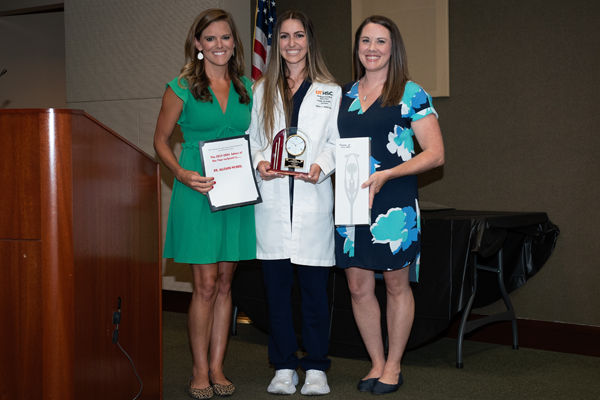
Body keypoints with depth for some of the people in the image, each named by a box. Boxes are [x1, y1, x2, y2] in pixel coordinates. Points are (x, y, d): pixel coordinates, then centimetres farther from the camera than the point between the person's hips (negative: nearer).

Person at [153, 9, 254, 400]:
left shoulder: (247, 88, 11)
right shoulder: (181, 88, -1)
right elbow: (161, 139, 2)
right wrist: (182, 173, -14)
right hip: (198, 193, -4)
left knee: (225, 283, 8)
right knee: (206, 284, -4)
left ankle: (217, 367, 17)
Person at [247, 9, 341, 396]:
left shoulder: (330, 91, 9)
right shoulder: (262, 91, 14)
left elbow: (338, 142, 5)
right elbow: (252, 139, 14)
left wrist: (321, 166, -14)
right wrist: (259, 162, -7)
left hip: (313, 201, -1)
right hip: (272, 201, 2)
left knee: (315, 288, 1)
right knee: (277, 287, 4)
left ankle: (316, 368, 13)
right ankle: (284, 367, 16)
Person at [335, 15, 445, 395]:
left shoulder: (411, 93, -3)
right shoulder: (345, 94, 13)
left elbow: (435, 154, -6)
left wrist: (386, 175, -16)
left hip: (395, 202, -5)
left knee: (397, 285, 4)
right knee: (358, 286, 7)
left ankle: (393, 367, 19)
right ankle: (377, 363, 23)